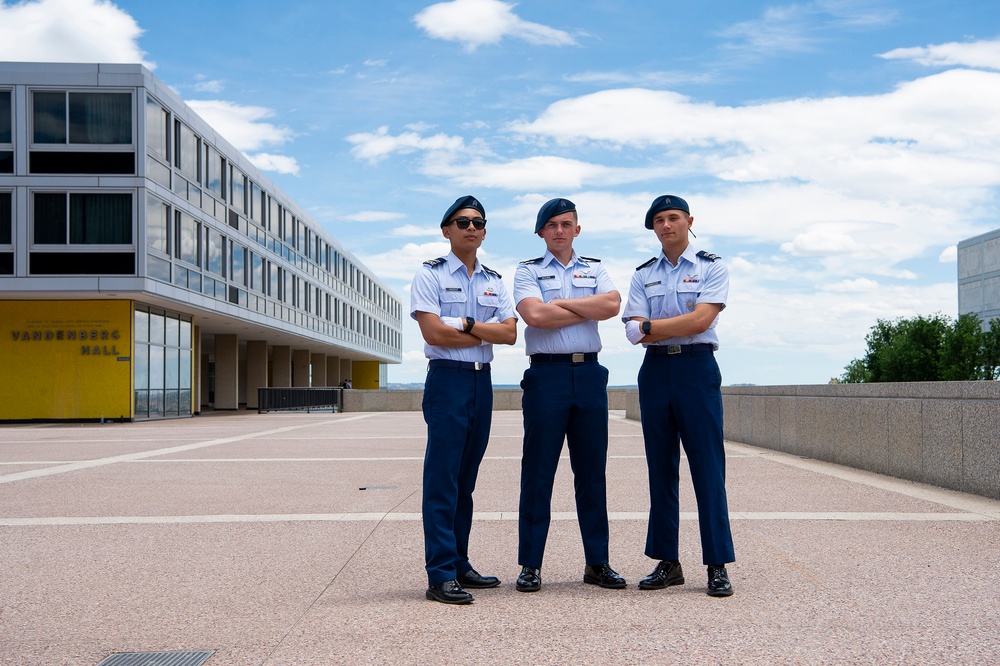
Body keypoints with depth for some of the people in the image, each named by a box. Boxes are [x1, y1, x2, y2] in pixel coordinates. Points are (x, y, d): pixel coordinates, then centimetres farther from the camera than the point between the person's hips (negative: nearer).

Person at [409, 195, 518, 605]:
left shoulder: (493, 281, 16)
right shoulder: (430, 274, 0)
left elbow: (510, 333, 4)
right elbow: (433, 332, -13)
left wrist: (467, 324, -10)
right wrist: (487, 333, -5)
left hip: (482, 381, 6)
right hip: (447, 379, -6)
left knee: (466, 480, 10)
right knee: (442, 478, -9)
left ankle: (459, 564, 17)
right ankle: (440, 575, -9)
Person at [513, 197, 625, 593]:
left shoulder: (594, 270, 16)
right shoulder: (527, 271, 7)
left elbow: (612, 305, -4)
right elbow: (534, 314, -12)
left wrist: (561, 303, -6)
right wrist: (589, 309, -4)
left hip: (589, 373, 3)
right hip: (547, 372, -3)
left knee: (592, 471, 6)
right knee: (538, 471, -1)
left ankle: (597, 562, 13)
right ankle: (530, 565, 5)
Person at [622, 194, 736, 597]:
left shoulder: (712, 268, 4)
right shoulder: (643, 275, 13)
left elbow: (701, 320, -11)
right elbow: (635, 333, 1)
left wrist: (651, 326, -7)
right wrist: (680, 326, -11)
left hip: (697, 368, -4)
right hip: (655, 371, 4)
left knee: (708, 468, -6)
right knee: (660, 469, 6)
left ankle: (718, 565, -1)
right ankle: (668, 562, 12)